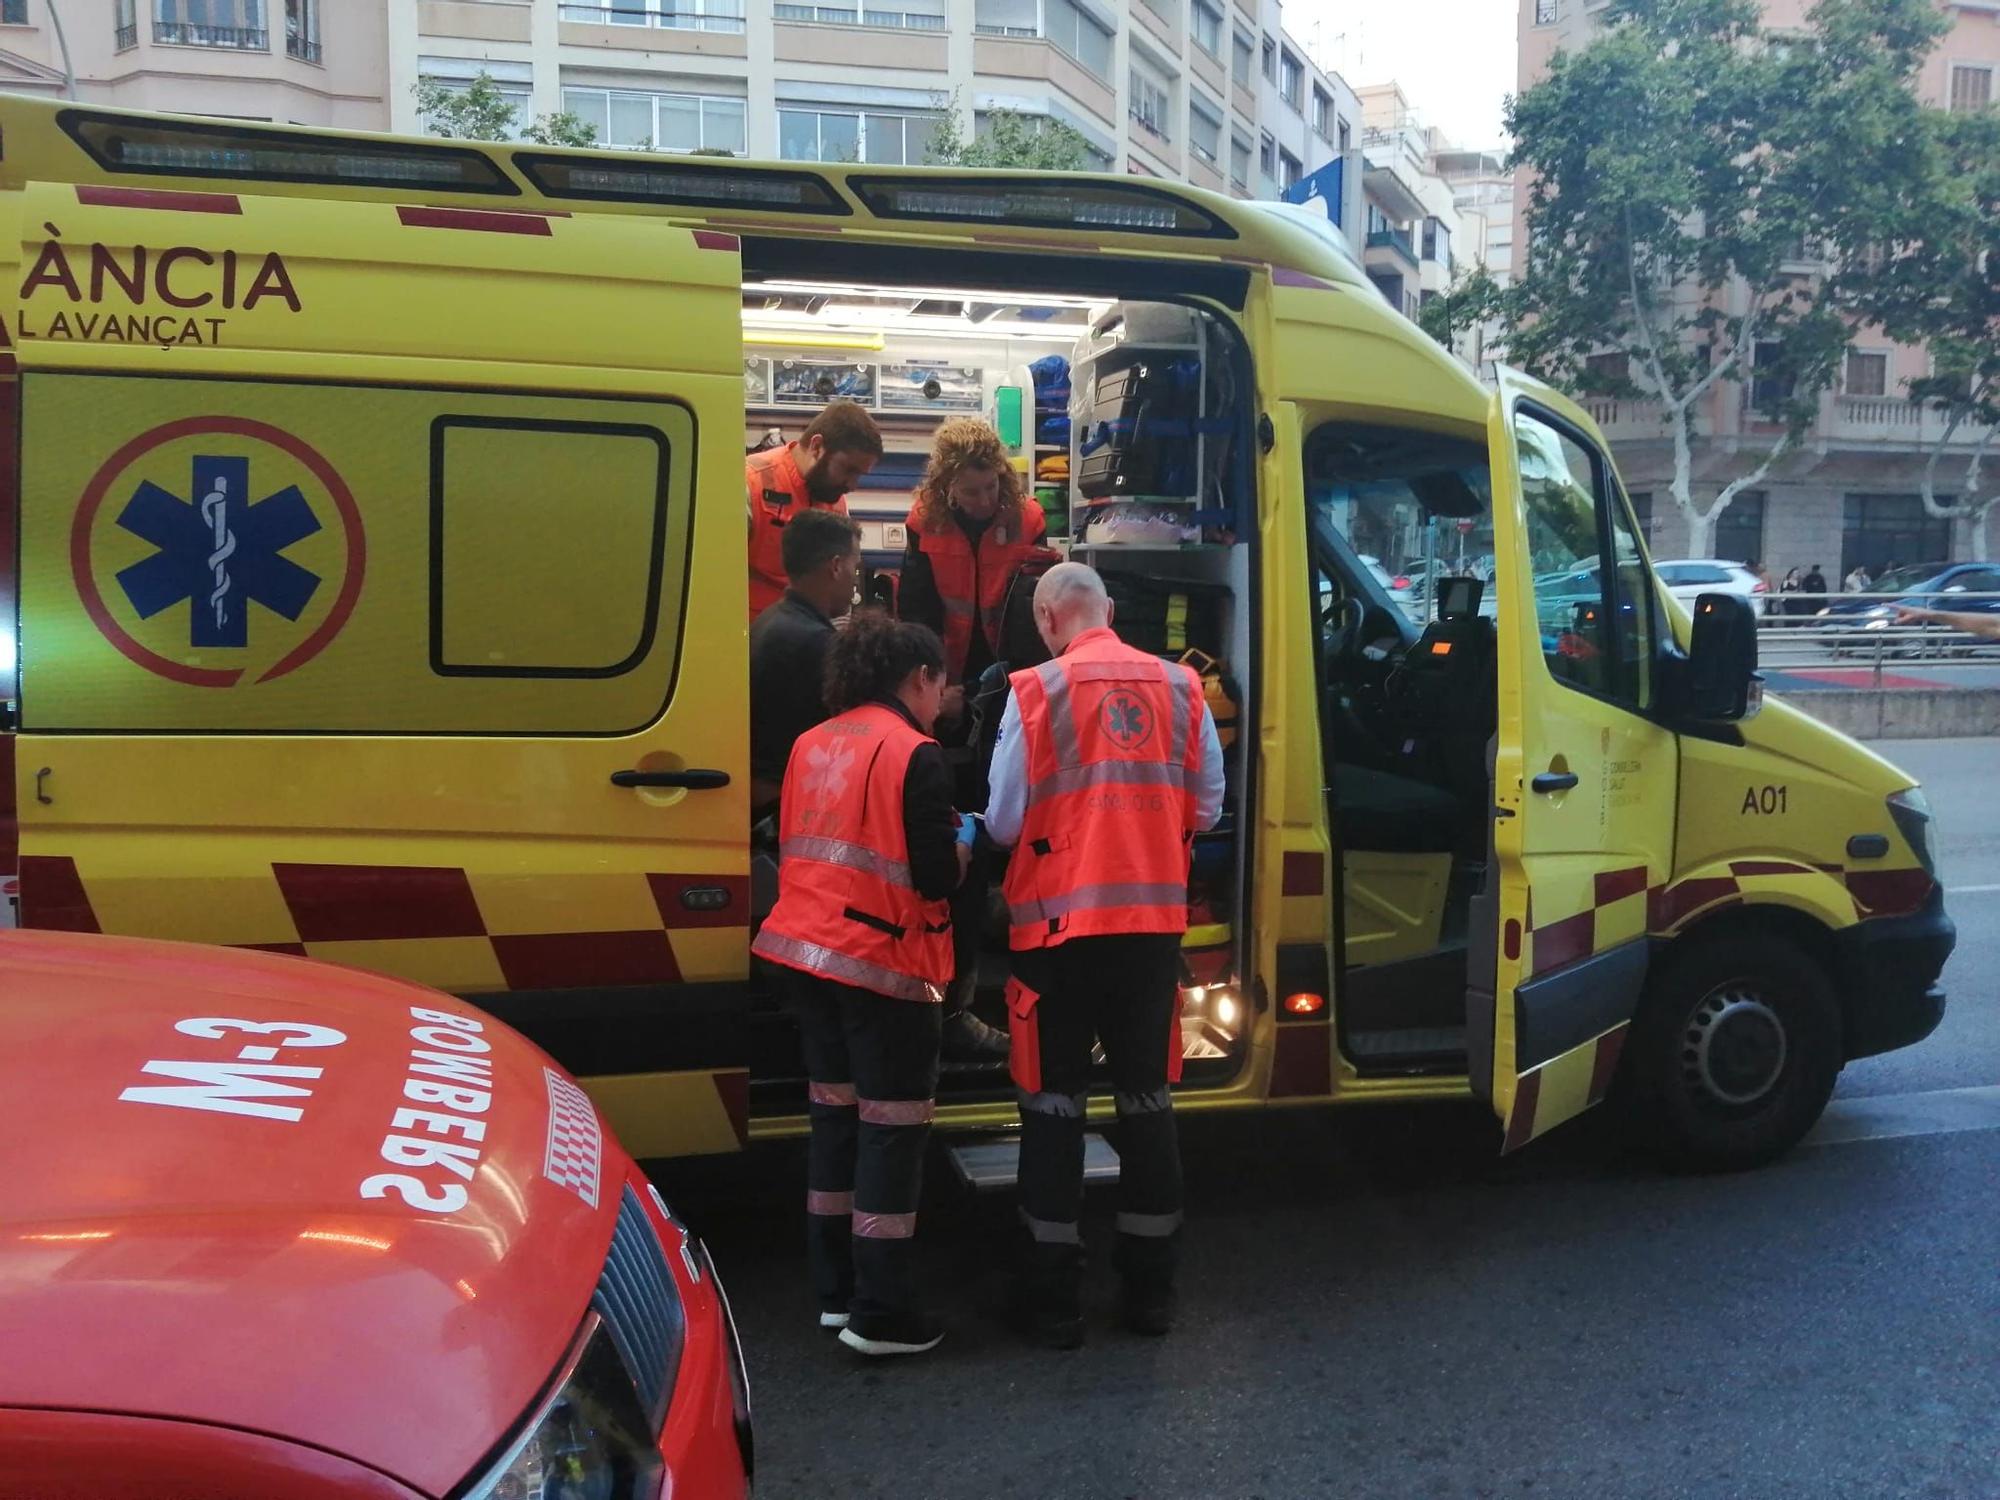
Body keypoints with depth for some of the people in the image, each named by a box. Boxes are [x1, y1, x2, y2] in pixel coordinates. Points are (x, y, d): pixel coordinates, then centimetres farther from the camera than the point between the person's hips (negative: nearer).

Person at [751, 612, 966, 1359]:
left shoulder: (811, 744, 10)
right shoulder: (914, 755, -13)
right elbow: (936, 875, -15)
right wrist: (963, 850, 6)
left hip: (806, 949, 8)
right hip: (881, 960, -7)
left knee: (834, 1111, 16)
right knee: (893, 1123, 1)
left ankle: (834, 1290, 24)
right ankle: (881, 1313, 6)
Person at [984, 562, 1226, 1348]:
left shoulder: (1036, 690, -8)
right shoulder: (1180, 687, 2)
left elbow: (1006, 821, -8)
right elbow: (1206, 808, 6)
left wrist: (994, 832, 15)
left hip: (1060, 922, -3)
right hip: (1153, 921, 3)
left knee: (1054, 1098, 8)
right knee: (1146, 1095, 14)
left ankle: (1054, 1295, 14)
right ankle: (1150, 1286, 23)